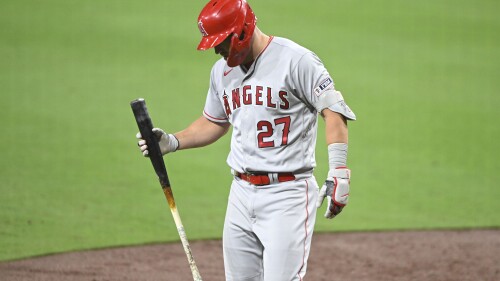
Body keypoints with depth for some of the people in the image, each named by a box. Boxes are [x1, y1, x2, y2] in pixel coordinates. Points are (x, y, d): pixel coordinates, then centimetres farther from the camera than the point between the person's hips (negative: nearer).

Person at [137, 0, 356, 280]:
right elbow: (214, 122, 26)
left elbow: (334, 112, -14)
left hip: (287, 194, -7)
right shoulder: (222, 70, 12)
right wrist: (172, 142, 11)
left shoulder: (296, 60, -11)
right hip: (242, 192, 7)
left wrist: (339, 171, -24)